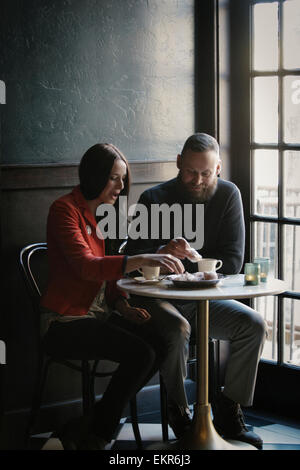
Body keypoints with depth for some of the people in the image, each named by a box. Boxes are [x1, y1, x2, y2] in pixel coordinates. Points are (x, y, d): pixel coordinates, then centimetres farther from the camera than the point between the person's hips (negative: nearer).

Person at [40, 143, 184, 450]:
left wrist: (122, 305, 1)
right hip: (65, 321, -9)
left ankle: (86, 429, -6)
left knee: (160, 343, -14)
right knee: (140, 353, -26)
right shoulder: (65, 210, -12)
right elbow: (86, 266, -28)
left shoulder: (99, 214, 16)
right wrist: (143, 260, -38)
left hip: (99, 314, 9)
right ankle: (93, 436, -9)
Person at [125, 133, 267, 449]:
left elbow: (231, 262, -3)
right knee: (177, 329, -34)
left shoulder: (228, 195, 1)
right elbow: (134, 258, -11)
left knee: (254, 325, -20)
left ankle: (228, 411, -6)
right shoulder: (154, 199, -5)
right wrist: (163, 254, -32)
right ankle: (179, 412, -13)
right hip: (159, 299, -3)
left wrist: (182, 264, -11)